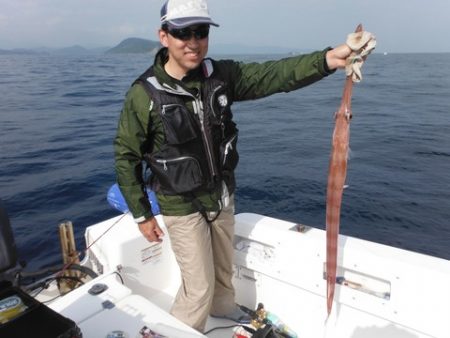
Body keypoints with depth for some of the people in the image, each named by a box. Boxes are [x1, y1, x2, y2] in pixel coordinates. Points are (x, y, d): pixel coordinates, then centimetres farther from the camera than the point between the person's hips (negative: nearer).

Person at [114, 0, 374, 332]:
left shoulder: (221, 74, -7)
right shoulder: (145, 94, -20)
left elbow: (273, 75, -18)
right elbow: (126, 156, -12)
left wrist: (327, 58, -35)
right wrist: (142, 214, -8)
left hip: (222, 197, 5)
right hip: (182, 206, -5)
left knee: (223, 268, 26)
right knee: (199, 287, 6)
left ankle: (224, 308, 56)